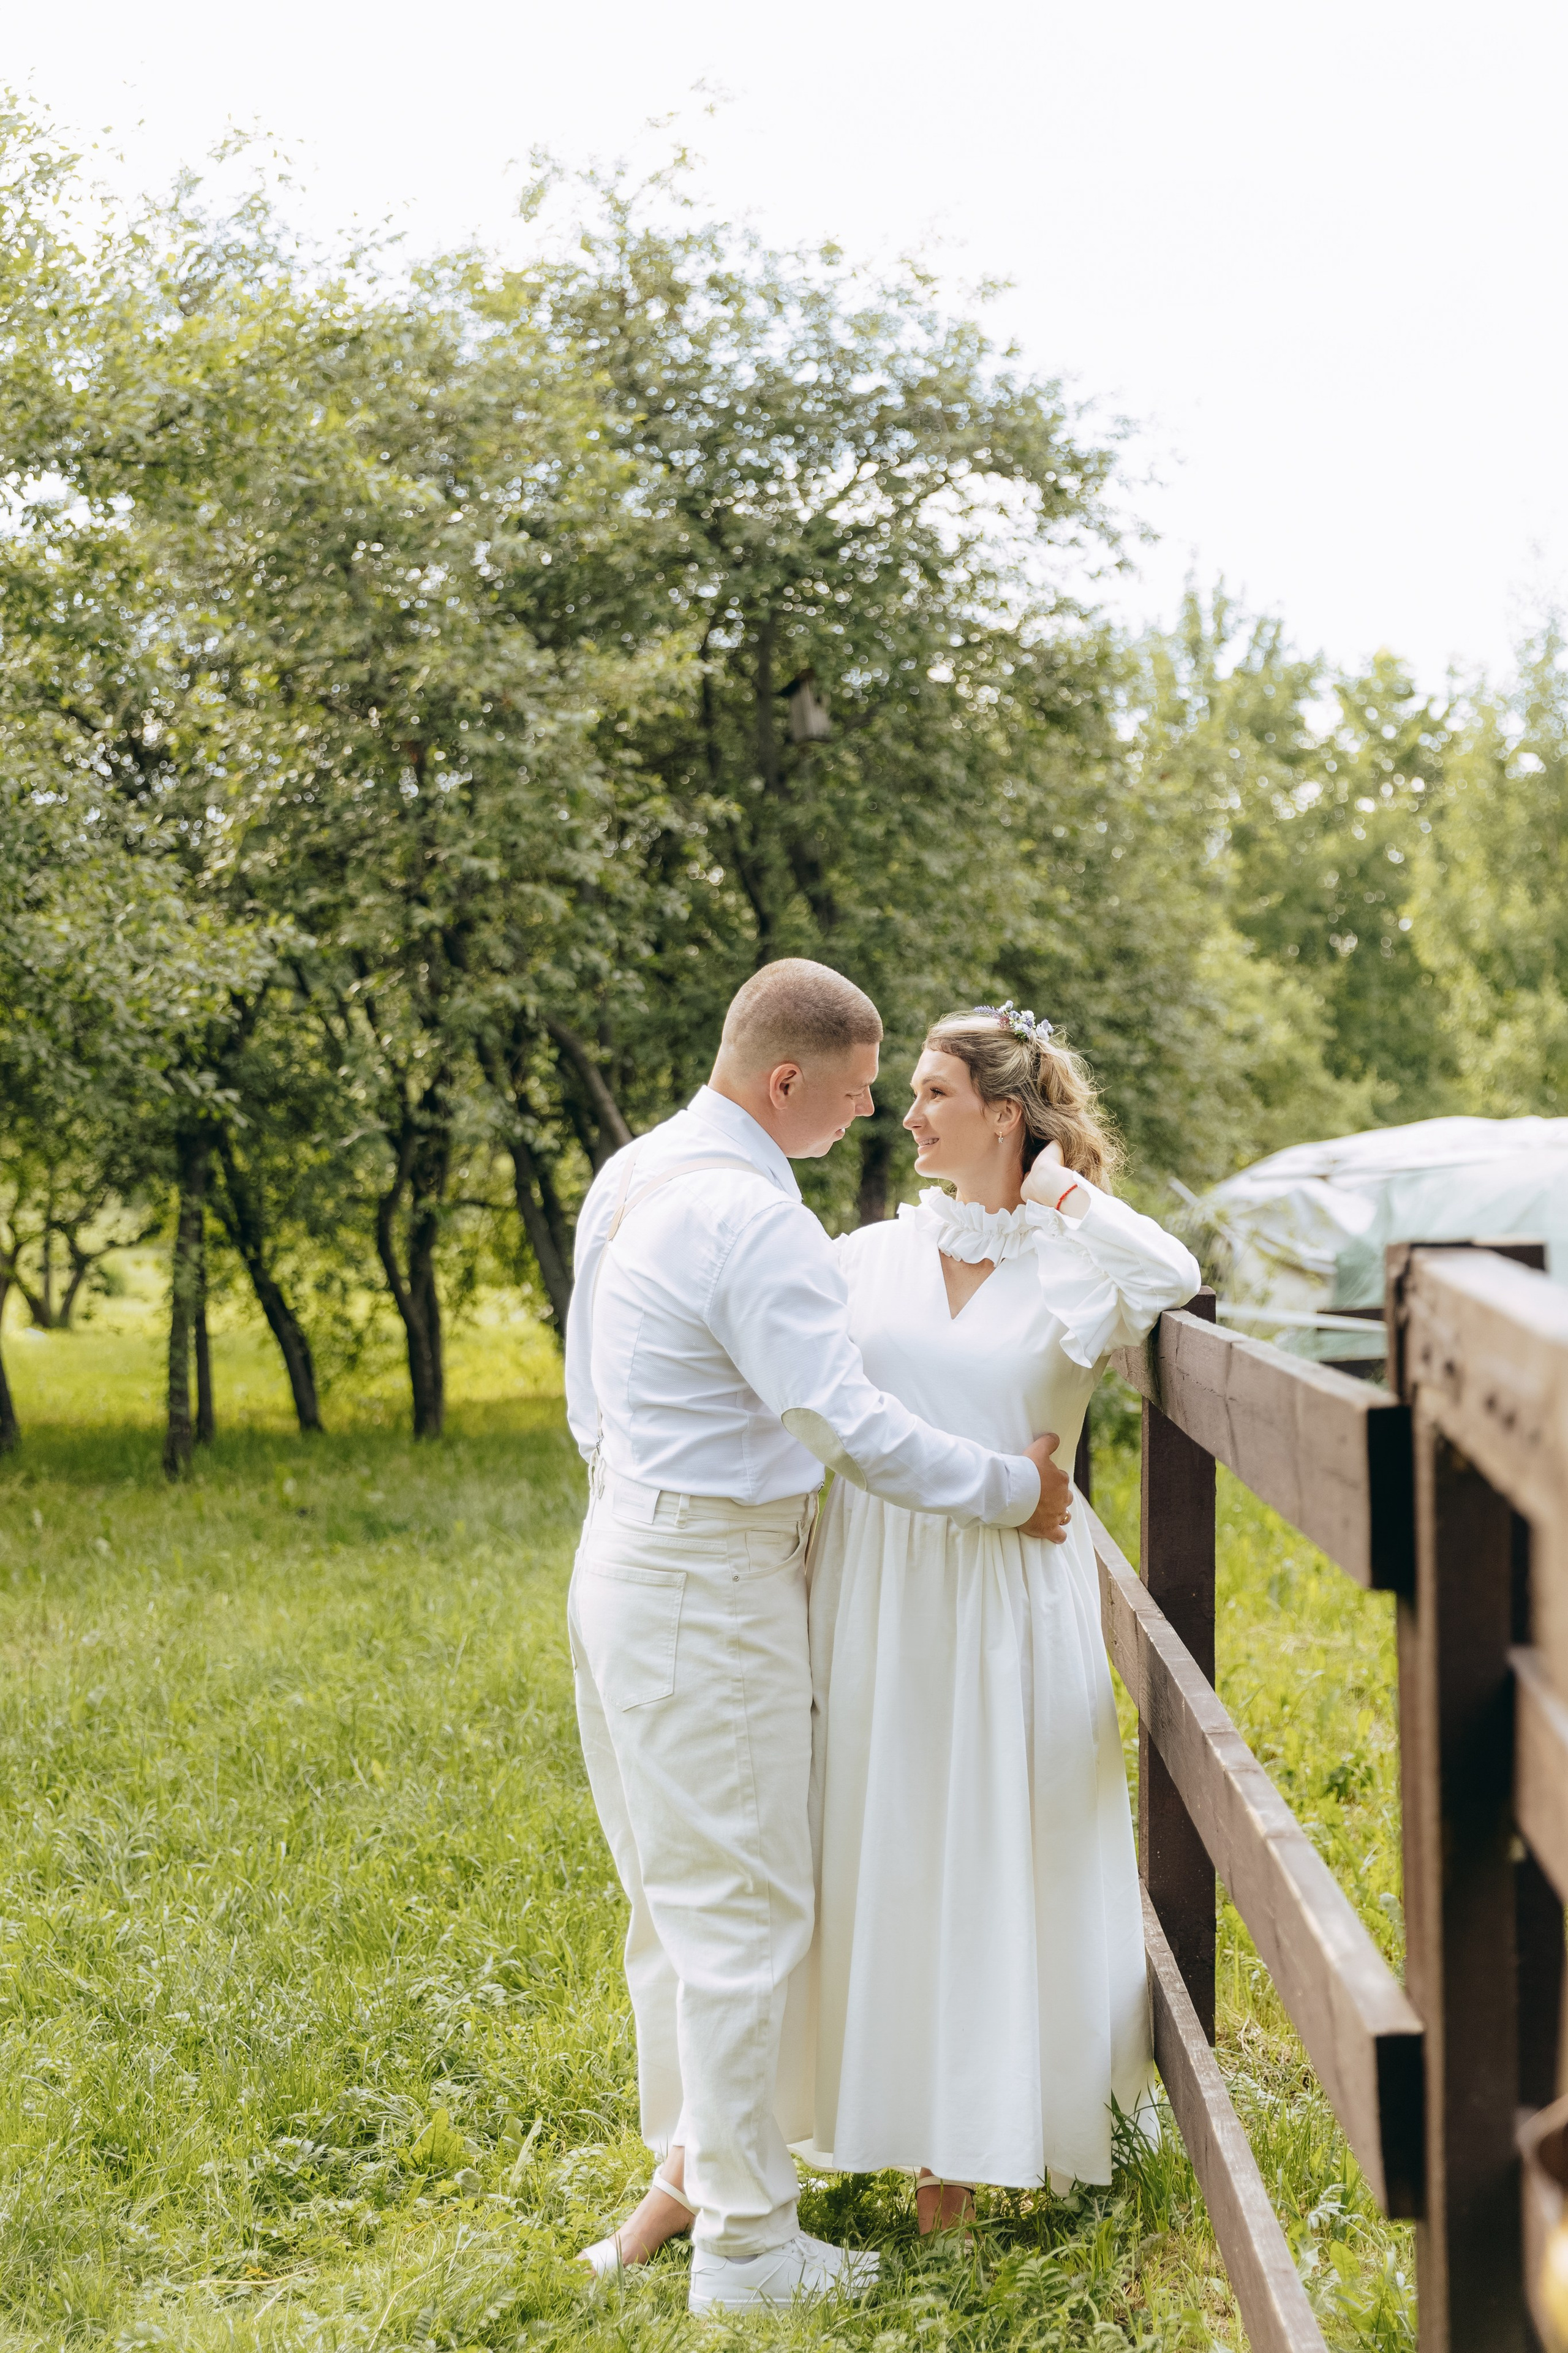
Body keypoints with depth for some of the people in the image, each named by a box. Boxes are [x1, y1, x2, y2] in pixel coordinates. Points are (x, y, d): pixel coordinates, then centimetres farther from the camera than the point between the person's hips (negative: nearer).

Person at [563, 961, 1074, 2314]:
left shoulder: (632, 1177, 10)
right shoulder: (755, 1221, -21)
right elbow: (858, 1430, -22)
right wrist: (1015, 1490, -10)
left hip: (627, 1548, 10)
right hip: (712, 1589, -10)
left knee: (677, 1896, 18)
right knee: (743, 1908, -2)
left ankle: (690, 2174, 29)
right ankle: (746, 2242, 6)